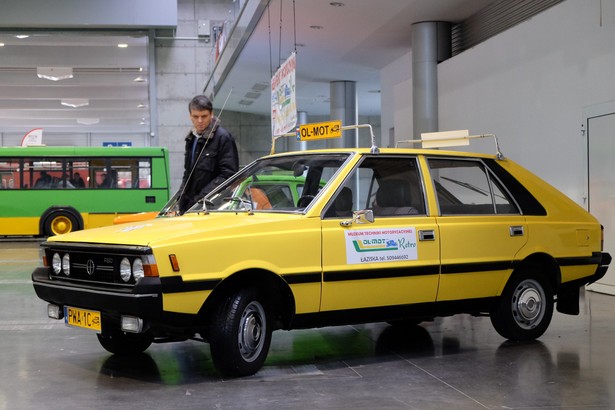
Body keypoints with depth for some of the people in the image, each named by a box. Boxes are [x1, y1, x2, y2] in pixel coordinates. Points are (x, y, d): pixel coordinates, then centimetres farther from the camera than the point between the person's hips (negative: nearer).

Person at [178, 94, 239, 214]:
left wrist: (202, 197, -19)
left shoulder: (223, 137, -9)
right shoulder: (191, 139, 18)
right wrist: (181, 196, 12)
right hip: (190, 206, 8)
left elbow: (228, 174, -14)